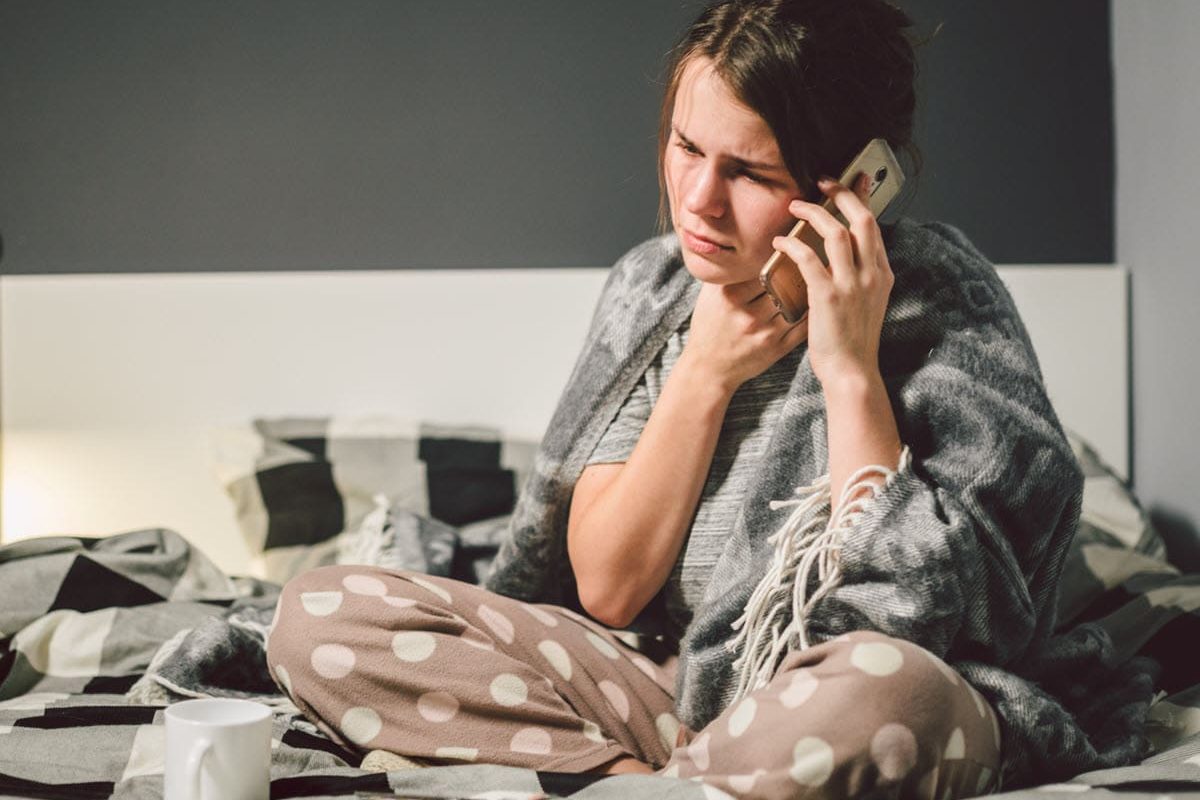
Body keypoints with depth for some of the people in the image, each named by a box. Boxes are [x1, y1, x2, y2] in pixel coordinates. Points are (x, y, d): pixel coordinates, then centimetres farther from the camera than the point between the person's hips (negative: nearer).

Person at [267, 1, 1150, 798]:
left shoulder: (940, 298, -13)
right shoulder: (652, 287, 1)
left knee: (889, 697, -42)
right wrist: (706, 373, -11)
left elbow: (919, 611, -20)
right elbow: (606, 587, -2)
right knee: (321, 616, -10)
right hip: (670, 681, 5)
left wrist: (850, 370, -22)